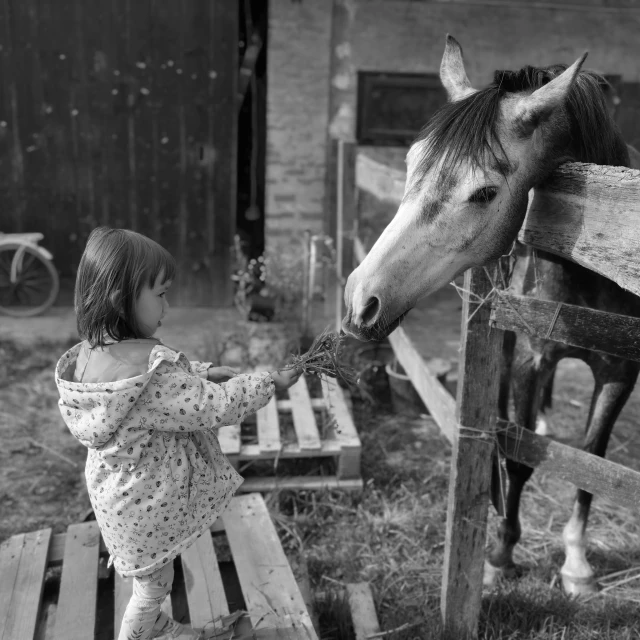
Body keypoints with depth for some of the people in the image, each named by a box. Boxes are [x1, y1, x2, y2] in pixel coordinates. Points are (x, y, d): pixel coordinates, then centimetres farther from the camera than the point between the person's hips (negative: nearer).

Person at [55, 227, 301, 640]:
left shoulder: (89, 354, -8)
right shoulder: (149, 370, -36)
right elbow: (214, 408, -26)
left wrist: (202, 372, -3)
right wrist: (270, 383, -14)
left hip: (116, 492, 8)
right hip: (149, 508, -8)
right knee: (154, 583, 19)